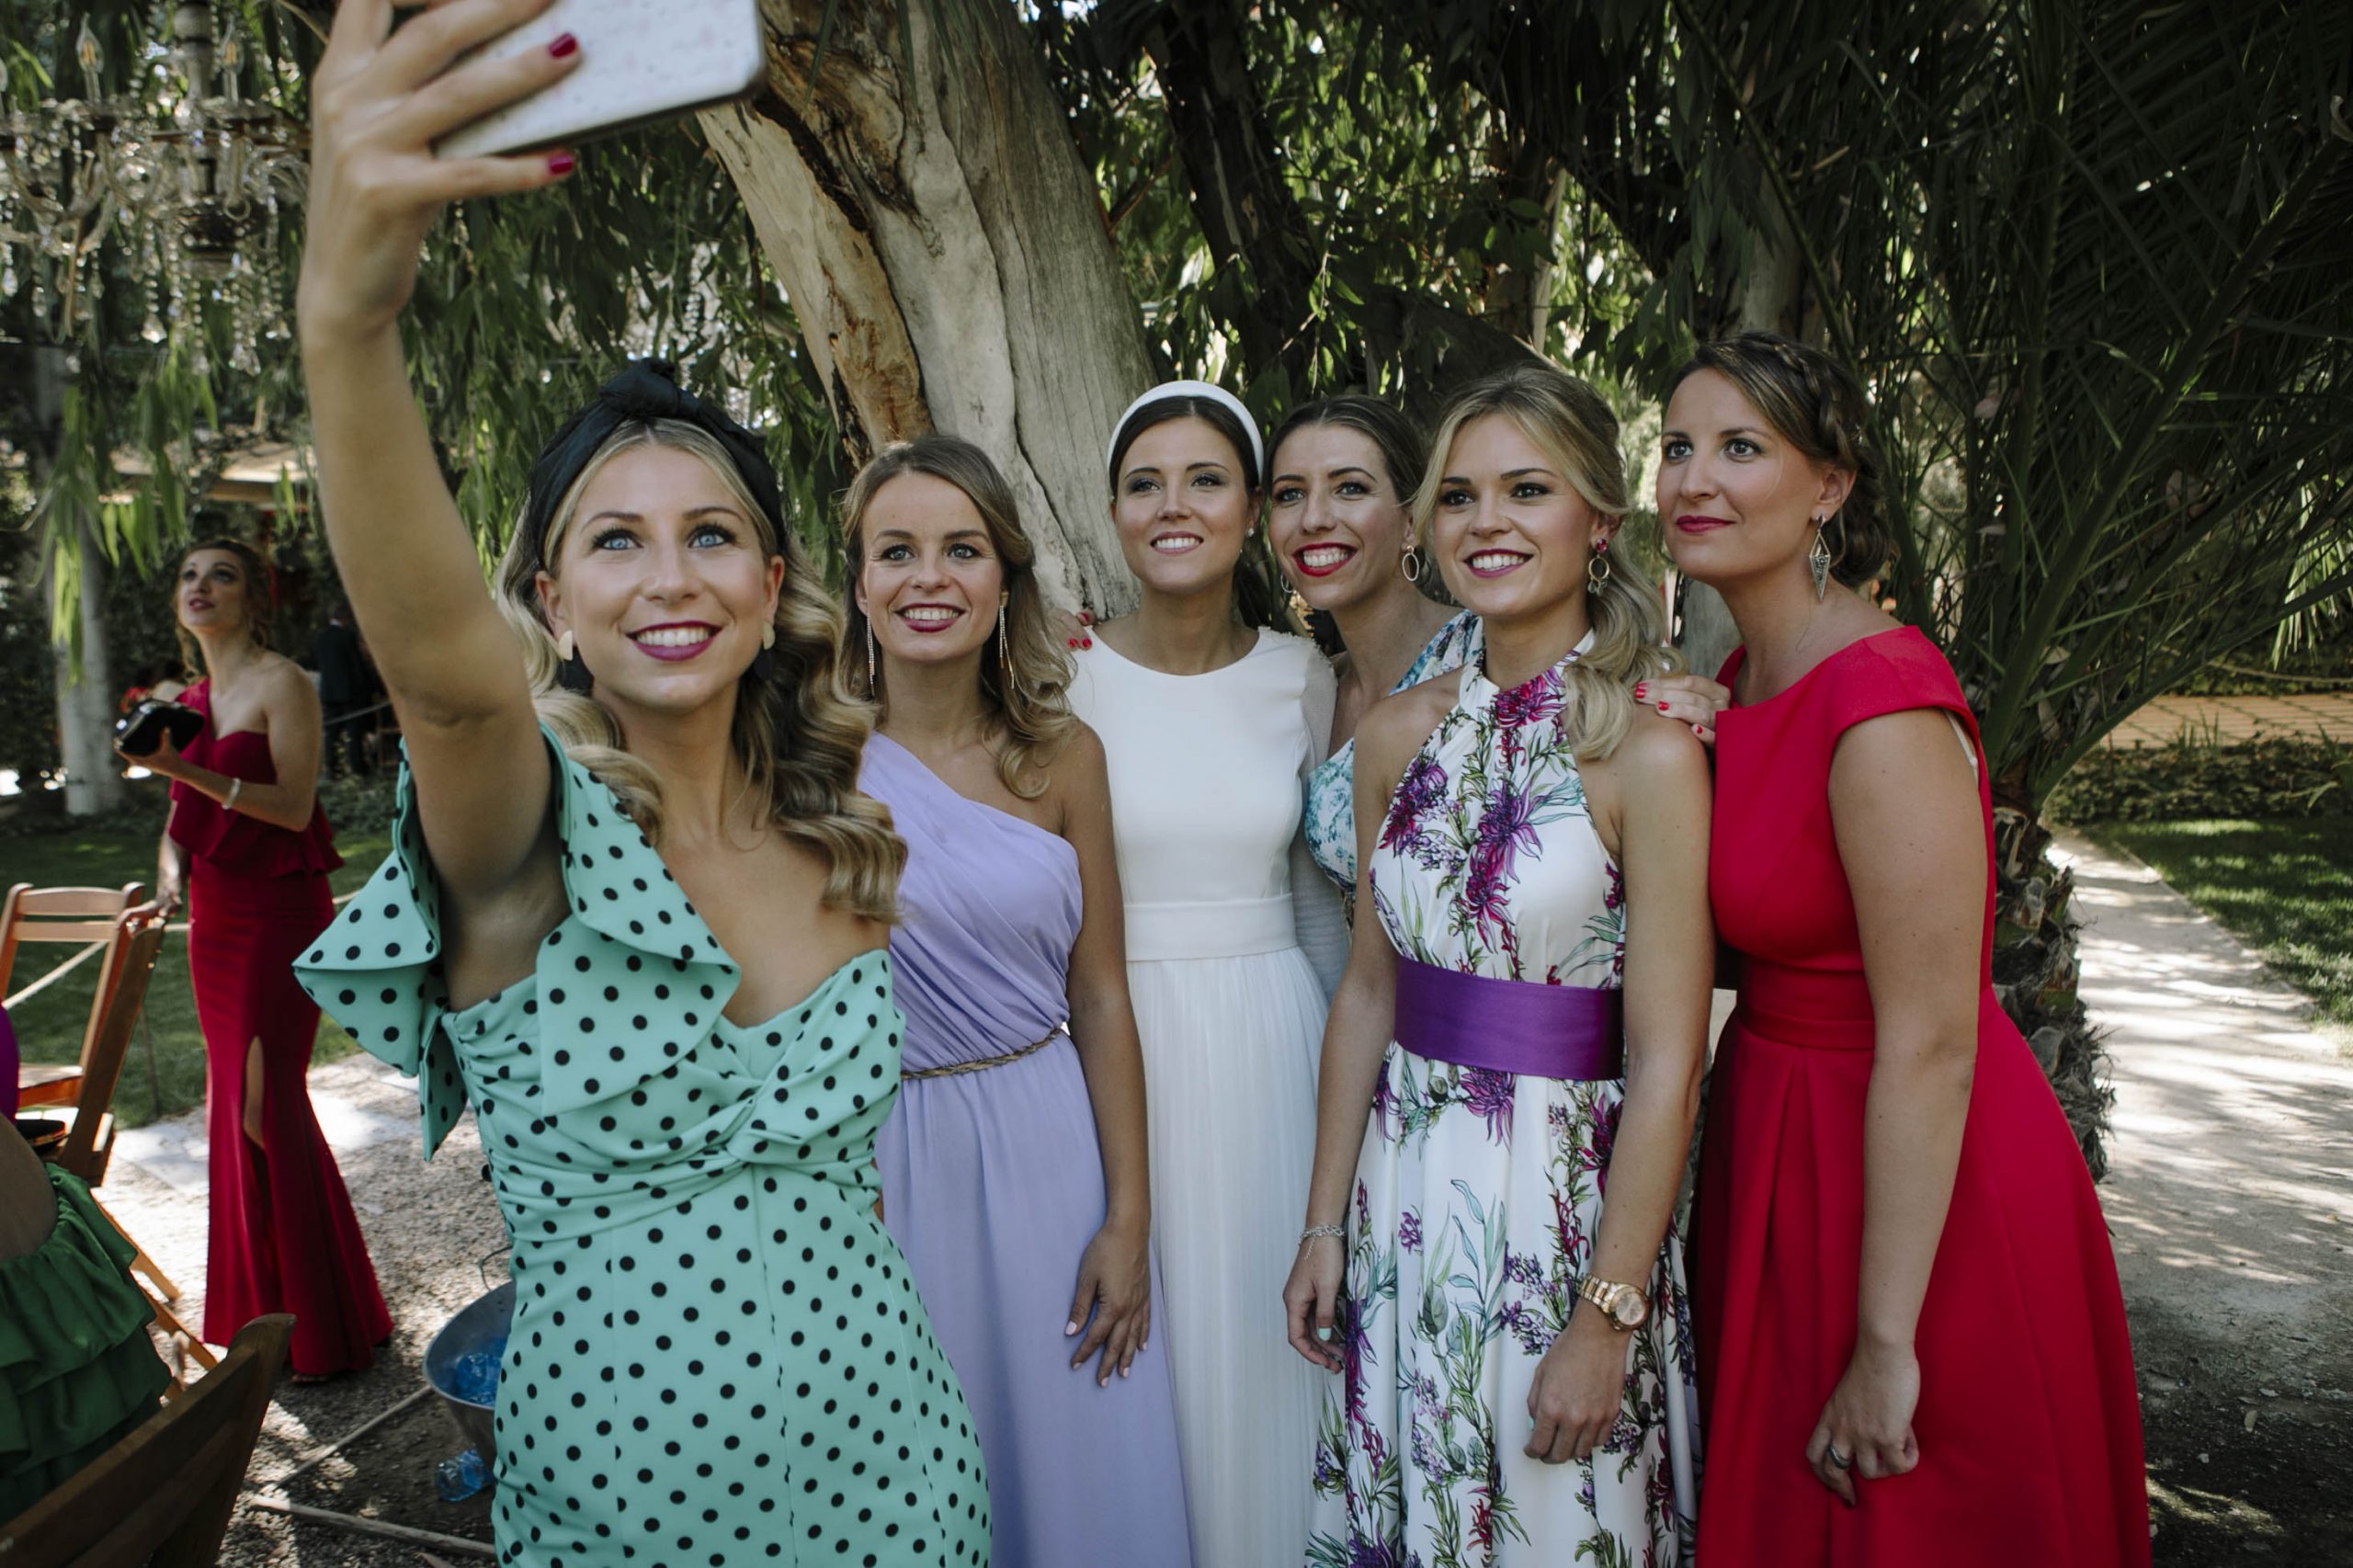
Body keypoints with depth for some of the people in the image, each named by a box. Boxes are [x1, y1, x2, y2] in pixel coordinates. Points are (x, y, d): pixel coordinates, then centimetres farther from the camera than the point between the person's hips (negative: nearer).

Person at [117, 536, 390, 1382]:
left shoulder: (281, 683, -9)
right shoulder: (188, 698, 12)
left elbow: (295, 807, -17)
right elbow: (183, 814, 17)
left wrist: (190, 769, -26)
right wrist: (170, 866, -2)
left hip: (277, 912, -8)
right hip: (214, 915, 8)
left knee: (268, 1105, -6)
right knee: (232, 1101, 13)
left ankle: (320, 1329, 6)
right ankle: (261, 1309, 26)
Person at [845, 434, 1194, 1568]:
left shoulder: (1064, 756, -1)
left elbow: (1100, 996, 2)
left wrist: (1130, 1217, 1)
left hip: (1048, 1148, 2)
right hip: (875, 1156, -1)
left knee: (1072, 1464, 15)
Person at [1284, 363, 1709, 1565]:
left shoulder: (1647, 752, -14)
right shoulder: (1399, 732, 2)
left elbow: (1665, 1064, -14)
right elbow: (1368, 992, 6)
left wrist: (1607, 1320, -14)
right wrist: (1325, 1223, 7)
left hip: (1562, 1195, -5)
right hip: (1405, 1192, 5)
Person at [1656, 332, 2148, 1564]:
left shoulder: (1885, 705, -25)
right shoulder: (1741, 683, 2)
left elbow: (1932, 1045, -25)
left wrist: (1885, 1344, -20)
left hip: (1920, 1172, -9)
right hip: (1782, 1128, 9)